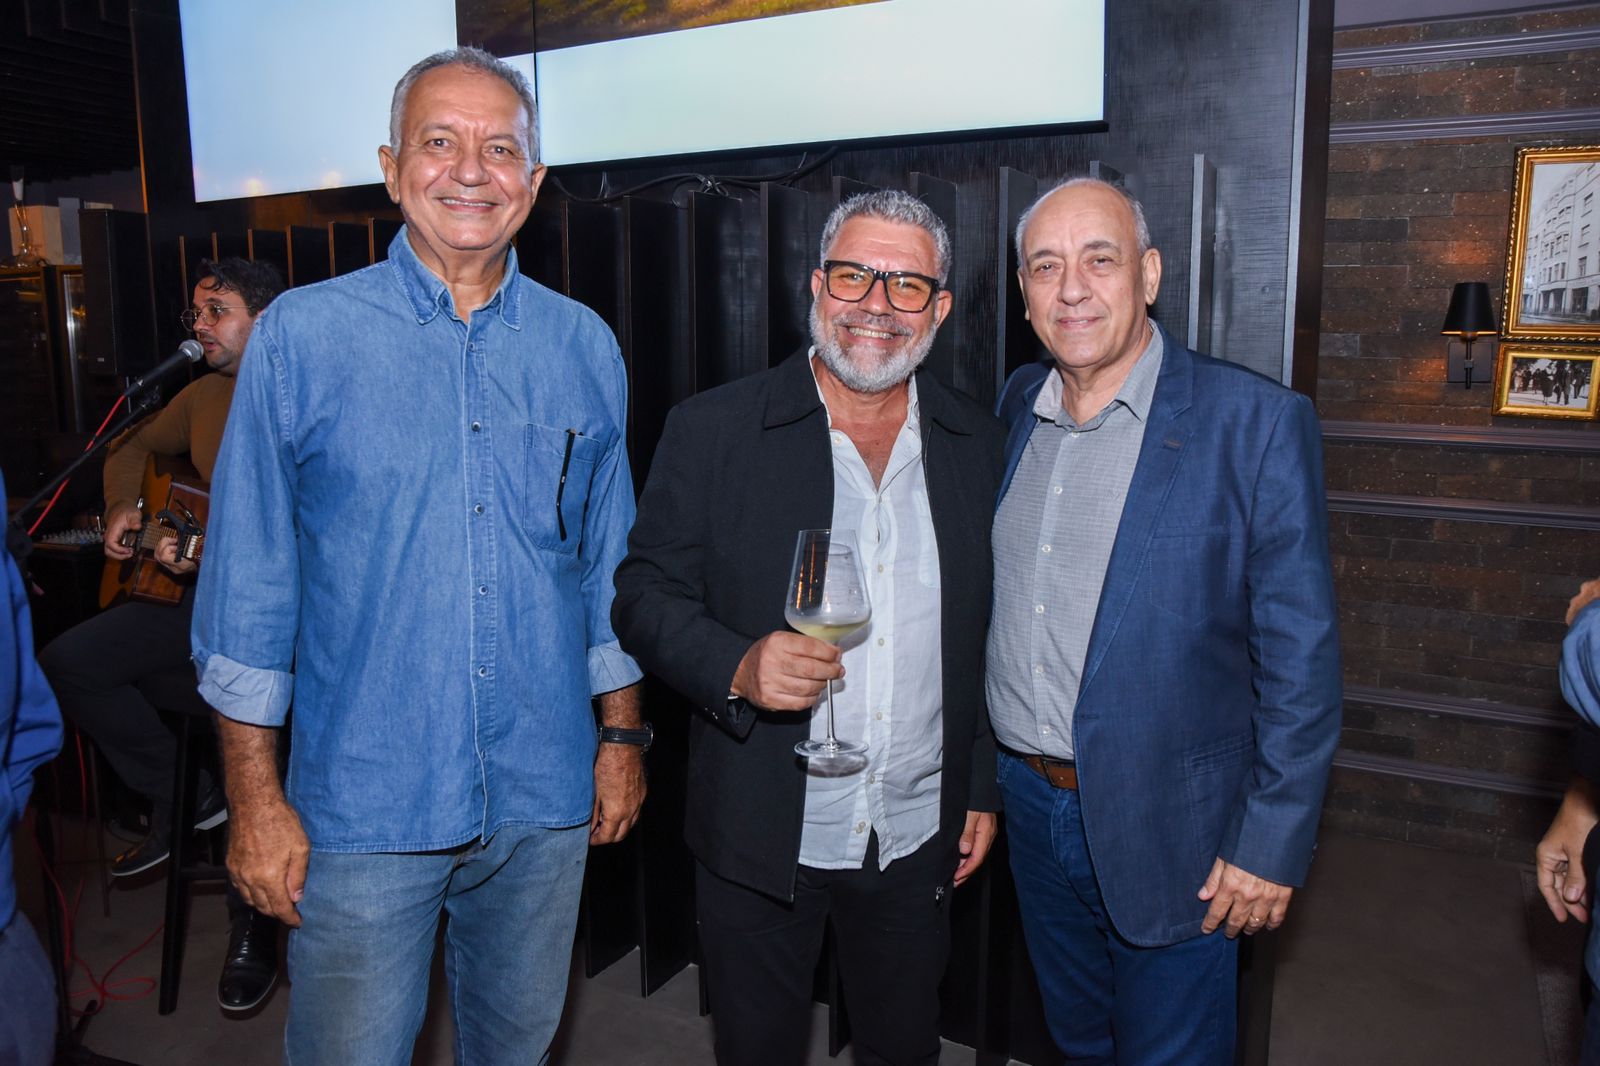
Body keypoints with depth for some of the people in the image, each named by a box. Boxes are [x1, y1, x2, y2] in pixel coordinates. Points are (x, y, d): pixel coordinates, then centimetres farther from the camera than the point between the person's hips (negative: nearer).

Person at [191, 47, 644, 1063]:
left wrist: (624, 732, 7)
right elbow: (248, 582, -4)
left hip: (545, 803, 3)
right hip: (362, 804, -2)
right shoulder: (302, 335, -5)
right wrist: (256, 796, -6)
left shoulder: (584, 346, 3)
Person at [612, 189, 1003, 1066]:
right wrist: (736, 665, -26)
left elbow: (988, 632, 7)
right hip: (759, 838, -2)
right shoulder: (712, 431, -9)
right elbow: (644, 595, -7)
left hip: (919, 838, 3)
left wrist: (984, 788, 8)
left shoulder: (976, 444, 1)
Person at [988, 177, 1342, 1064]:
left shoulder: (1257, 423, -14)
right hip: (1031, 804, 5)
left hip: (1167, 827, -5)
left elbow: (1300, 658, -13)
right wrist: (985, 777, 9)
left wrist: (1274, 846, -13)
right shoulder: (1017, 408, 3)